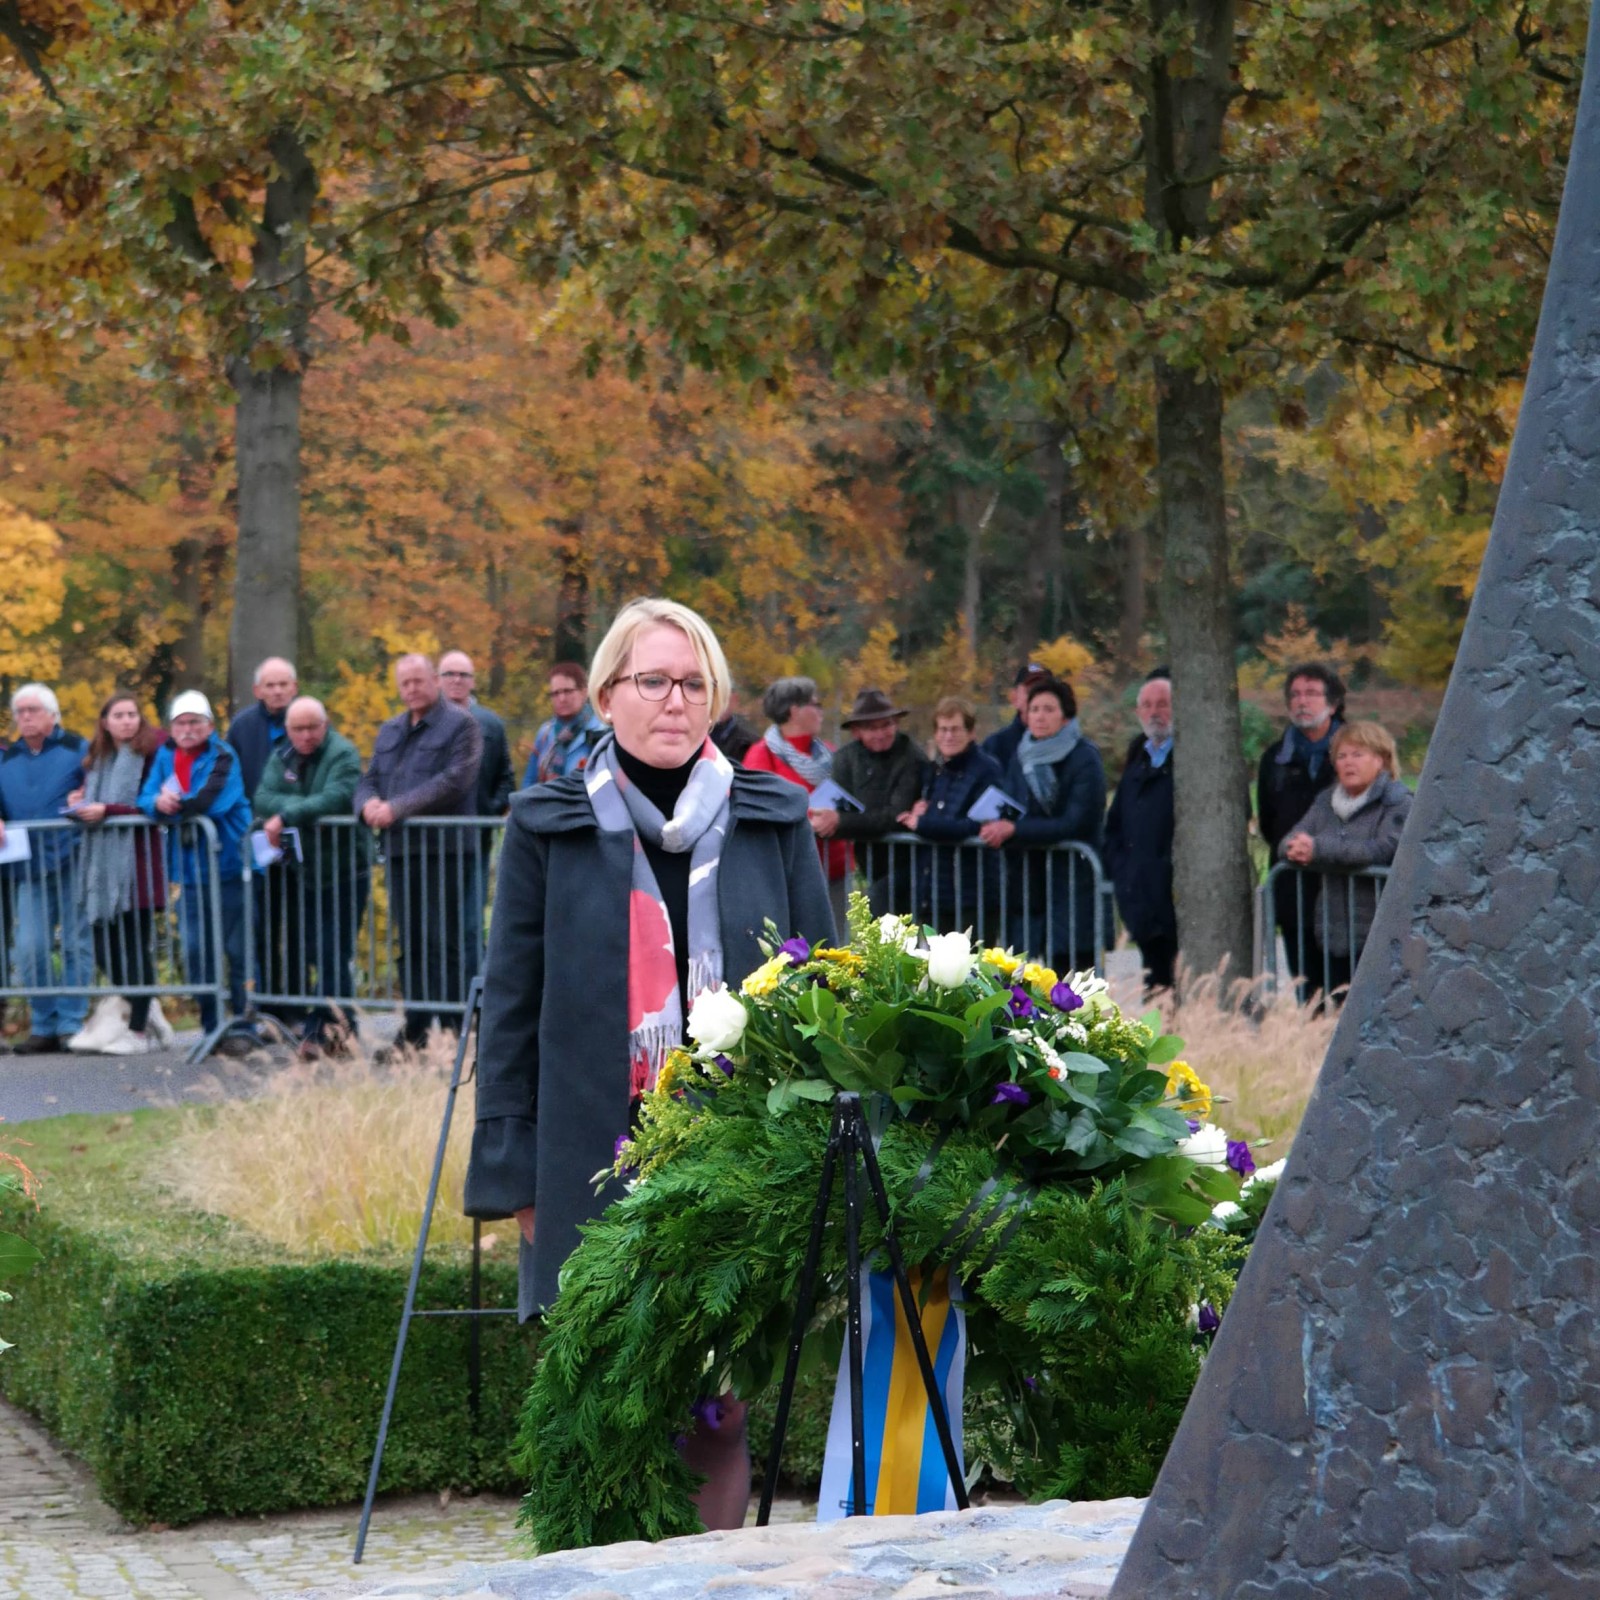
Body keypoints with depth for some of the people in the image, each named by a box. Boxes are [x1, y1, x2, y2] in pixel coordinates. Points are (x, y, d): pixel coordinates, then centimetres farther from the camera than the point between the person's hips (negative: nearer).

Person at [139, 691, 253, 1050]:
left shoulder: (222, 756, -8)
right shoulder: (165, 756, 10)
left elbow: (211, 800, -21)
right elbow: (146, 798, 4)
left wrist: (171, 805, -7)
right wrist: (158, 803, -19)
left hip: (226, 868, -5)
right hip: (189, 870, 6)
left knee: (237, 951, -3)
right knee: (197, 952, 8)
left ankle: (242, 1027, 4)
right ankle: (211, 1027, 17)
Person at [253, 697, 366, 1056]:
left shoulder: (342, 755, -9)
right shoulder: (282, 758, 10)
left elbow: (336, 798, -26)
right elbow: (263, 798, -4)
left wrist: (286, 816, -22)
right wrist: (301, 806, -21)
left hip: (341, 874, -6)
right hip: (298, 870, 6)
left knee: (331, 957, -9)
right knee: (291, 950, 11)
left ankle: (322, 1029, -8)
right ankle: (289, 1020, 22)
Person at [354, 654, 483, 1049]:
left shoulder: (460, 725, -2)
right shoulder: (389, 731, 21)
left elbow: (454, 781, -14)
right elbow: (368, 780, 19)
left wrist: (398, 807, -18)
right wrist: (369, 803, -6)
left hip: (445, 849, -7)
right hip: (400, 850, 7)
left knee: (446, 941, -8)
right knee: (410, 943, 9)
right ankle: (415, 1029, 14)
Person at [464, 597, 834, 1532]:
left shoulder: (775, 823, 9)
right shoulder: (549, 830, 6)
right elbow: (511, 1008, 7)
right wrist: (512, 1172, 1)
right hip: (598, 1165, -1)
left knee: (723, 1415, 2)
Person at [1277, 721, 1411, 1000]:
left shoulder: (1398, 803, -2)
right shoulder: (1325, 801, 18)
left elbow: (1381, 849, -19)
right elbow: (1287, 842, 10)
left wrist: (1318, 849, -21)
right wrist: (1296, 849, -16)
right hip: (1332, 937, 6)